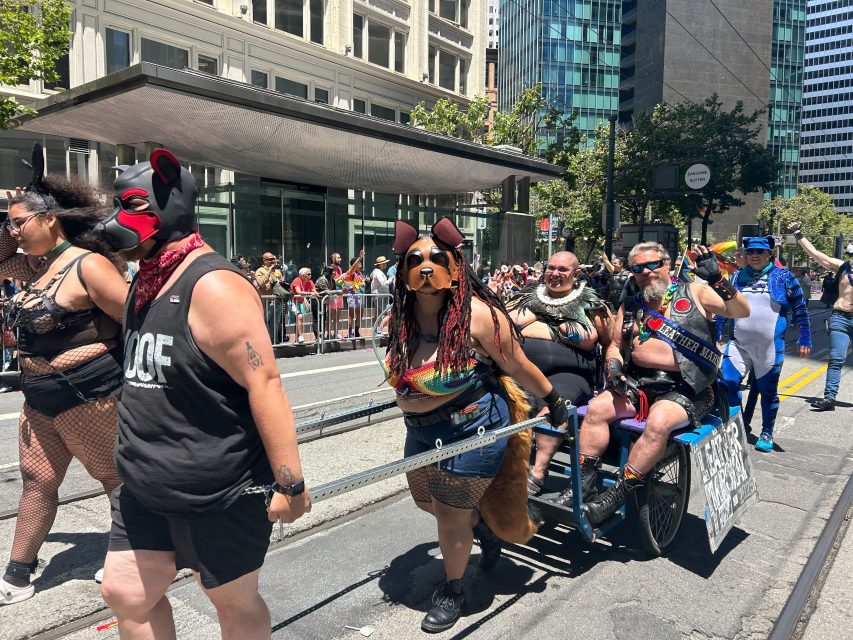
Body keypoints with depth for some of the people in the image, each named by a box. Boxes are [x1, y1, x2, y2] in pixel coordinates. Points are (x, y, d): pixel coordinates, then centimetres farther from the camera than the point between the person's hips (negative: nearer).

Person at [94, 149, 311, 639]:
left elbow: (265, 383, -26)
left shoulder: (213, 285, -22)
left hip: (221, 493, -9)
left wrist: (289, 483, -25)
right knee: (126, 594, 18)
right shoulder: (147, 281, 8)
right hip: (146, 489, 9)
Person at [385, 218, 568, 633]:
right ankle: (483, 527, 54)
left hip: (473, 430, -7)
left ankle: (451, 591, 36)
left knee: (451, 517, 7)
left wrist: (554, 401, -5)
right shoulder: (401, 318, -6)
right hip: (421, 431, 7)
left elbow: (518, 367, -14)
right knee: (427, 500, 24)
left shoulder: (477, 314, -25)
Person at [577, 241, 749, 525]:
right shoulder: (630, 306, 16)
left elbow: (742, 311, -5)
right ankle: (582, 485, -15)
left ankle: (616, 495, -24)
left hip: (685, 388, -4)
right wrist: (613, 365, 0)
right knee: (597, 408, -20)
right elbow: (615, 345, 22)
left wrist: (718, 281, -21)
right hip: (638, 384, 5)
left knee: (658, 422, -33)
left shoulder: (694, 293, 4)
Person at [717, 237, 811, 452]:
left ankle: (766, 434, 24)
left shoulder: (783, 277, -1)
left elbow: (800, 310, 1)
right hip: (739, 344, 3)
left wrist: (805, 339, -2)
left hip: (770, 347, -2)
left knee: (768, 392, 9)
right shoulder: (737, 277, 8)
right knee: (727, 384, -4)